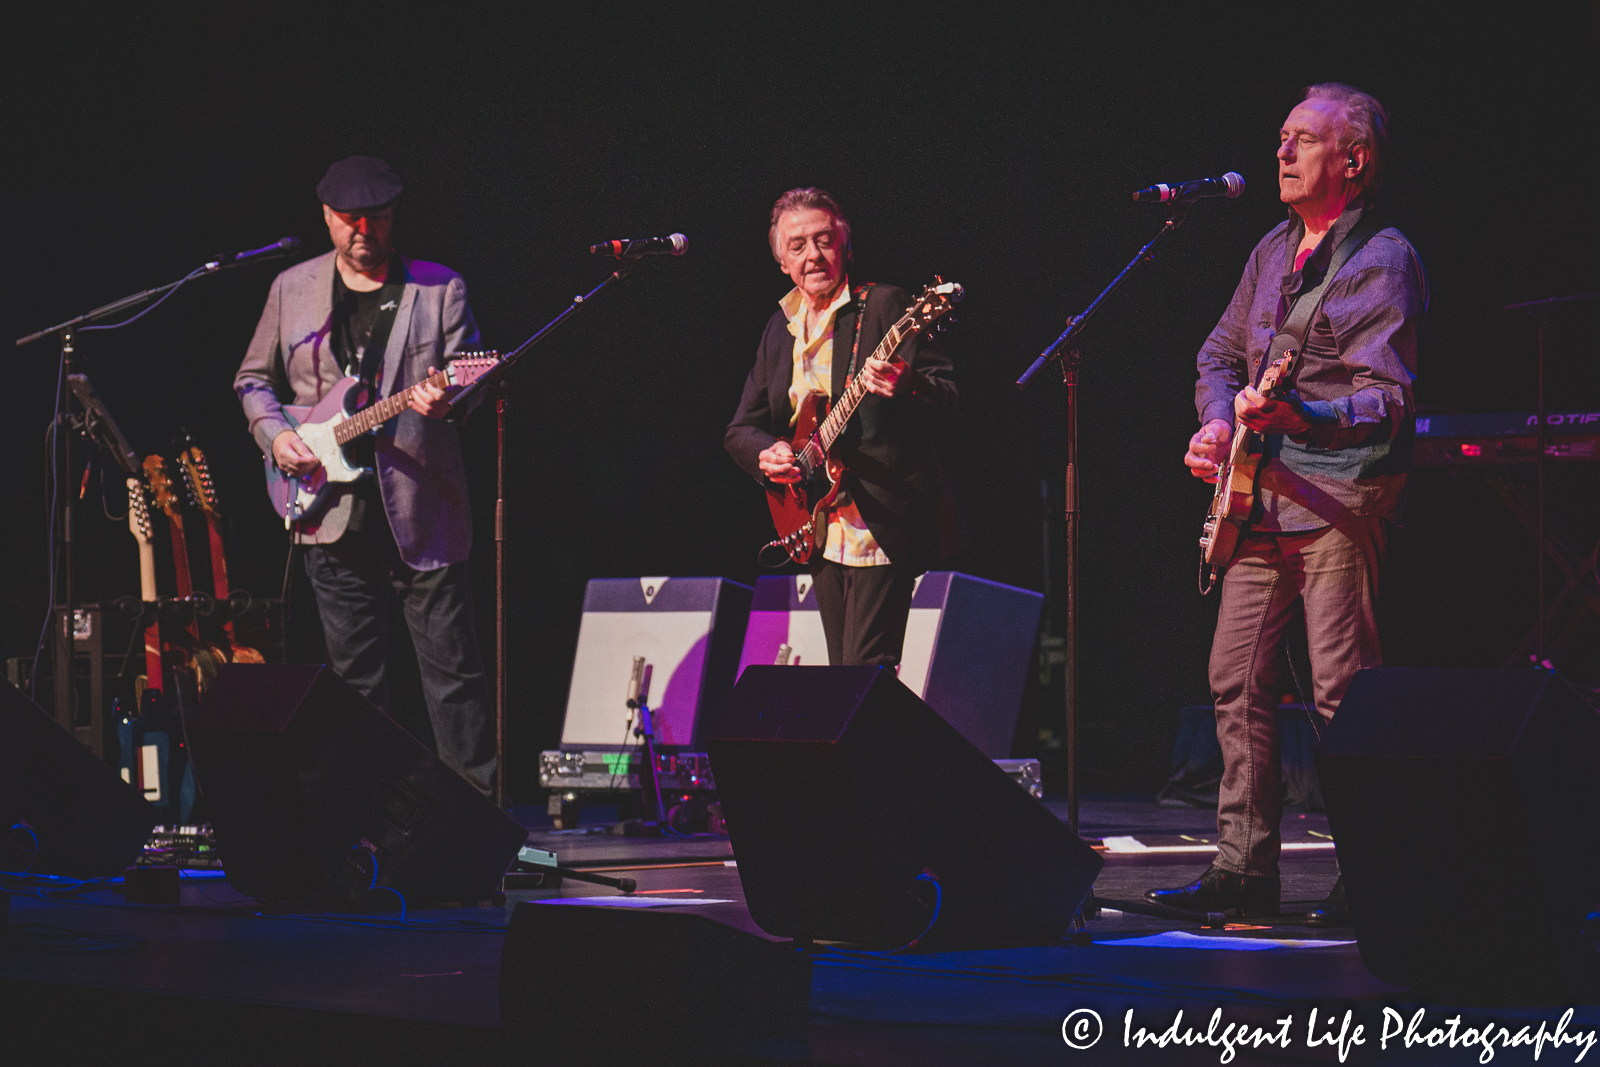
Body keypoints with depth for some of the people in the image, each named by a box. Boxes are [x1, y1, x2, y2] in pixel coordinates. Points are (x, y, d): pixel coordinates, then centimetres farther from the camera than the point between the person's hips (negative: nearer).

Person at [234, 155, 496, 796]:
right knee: (354, 676, 7)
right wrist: (274, 433, 0)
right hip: (334, 512, 2)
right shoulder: (292, 289, 10)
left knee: (453, 670, -4)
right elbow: (254, 378, 19)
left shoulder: (440, 288, 3)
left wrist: (446, 400, -20)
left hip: (419, 509, -2)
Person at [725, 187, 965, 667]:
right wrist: (766, 454, -7)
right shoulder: (779, 329, 15)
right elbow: (740, 428, 16)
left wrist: (907, 387, -34)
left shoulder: (885, 306, -4)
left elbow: (948, 402, -11)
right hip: (819, 533, 7)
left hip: (883, 527, -7)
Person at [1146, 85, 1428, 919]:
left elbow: (1388, 399, -19)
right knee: (1237, 680, 6)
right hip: (1260, 496, 8)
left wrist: (1299, 418, -36)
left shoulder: (1382, 260, -9)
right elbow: (1220, 355, 26)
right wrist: (1219, 424, 6)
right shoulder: (1273, 252, 17)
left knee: (1342, 691, -11)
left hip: (1340, 496, -8)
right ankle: (1244, 867, 11)